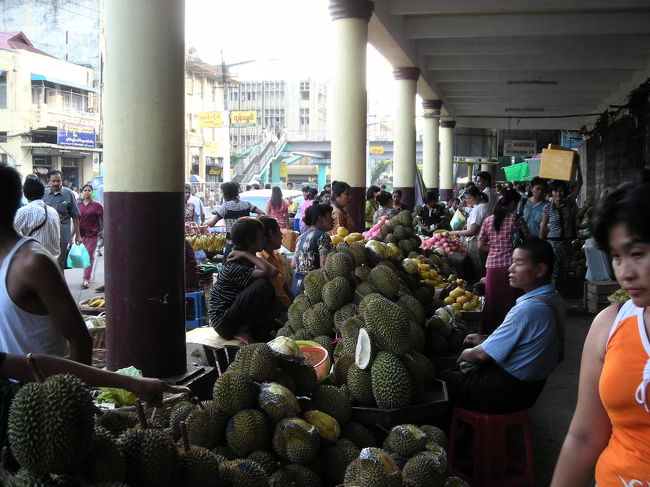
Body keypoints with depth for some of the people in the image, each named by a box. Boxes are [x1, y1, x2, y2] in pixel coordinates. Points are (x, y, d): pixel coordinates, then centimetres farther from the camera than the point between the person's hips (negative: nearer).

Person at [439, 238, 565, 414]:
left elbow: (482, 355, -20)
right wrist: (486, 340, 11)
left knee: (441, 378, 3)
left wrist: (464, 355, 1)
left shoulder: (527, 309, -29)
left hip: (505, 392, -9)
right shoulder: (554, 299, 0)